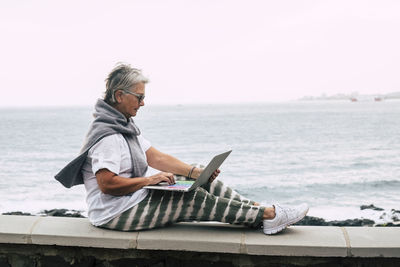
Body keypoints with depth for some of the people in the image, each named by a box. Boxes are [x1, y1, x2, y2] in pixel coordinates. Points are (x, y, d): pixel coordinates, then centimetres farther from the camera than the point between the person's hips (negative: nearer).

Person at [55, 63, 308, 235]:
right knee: (196, 199, -16)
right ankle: (270, 216, -10)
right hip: (117, 212, -10)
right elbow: (107, 184, -27)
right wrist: (149, 179, -20)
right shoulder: (107, 135, -21)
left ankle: (257, 209, 2)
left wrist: (196, 171, -3)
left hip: (136, 197, 10)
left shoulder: (124, 125, 12)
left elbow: (156, 157, 8)